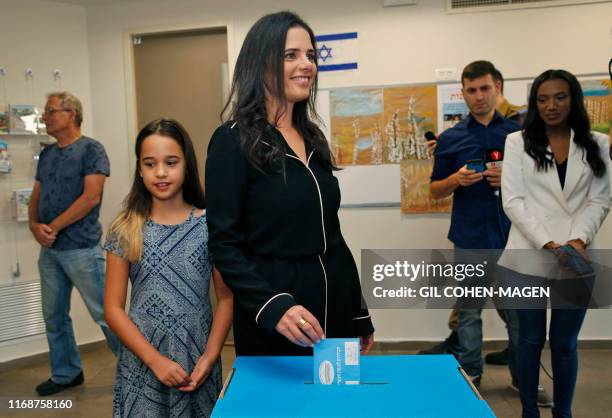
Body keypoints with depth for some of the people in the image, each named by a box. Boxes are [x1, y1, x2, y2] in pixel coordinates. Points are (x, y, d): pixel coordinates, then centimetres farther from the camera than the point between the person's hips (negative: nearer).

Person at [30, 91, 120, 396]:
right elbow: (36, 197, 15)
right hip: (49, 249, 7)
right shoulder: (47, 154, 14)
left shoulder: (91, 149, -8)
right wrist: (35, 225, -6)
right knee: (54, 315, 13)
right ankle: (65, 373, 28)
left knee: (105, 313, -2)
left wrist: (53, 227, -14)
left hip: (81, 248, -7)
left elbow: (91, 197, -16)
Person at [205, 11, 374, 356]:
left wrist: (360, 314, 14)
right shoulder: (233, 141, -11)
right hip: (272, 318, -6)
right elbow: (224, 244, -13)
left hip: (335, 306, 6)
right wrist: (273, 306, -27)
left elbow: (330, 234, 13)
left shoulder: (312, 137, 9)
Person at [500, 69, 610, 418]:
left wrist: (579, 240, -14)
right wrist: (548, 244, -15)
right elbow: (513, 201, -4)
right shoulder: (518, 142, 4)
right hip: (530, 257, -1)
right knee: (531, 340, 9)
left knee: (565, 343, 10)